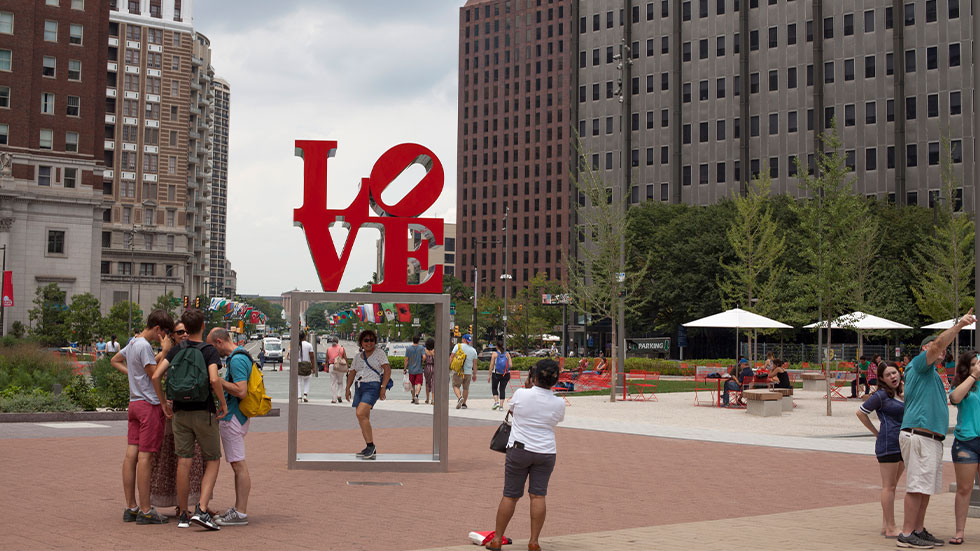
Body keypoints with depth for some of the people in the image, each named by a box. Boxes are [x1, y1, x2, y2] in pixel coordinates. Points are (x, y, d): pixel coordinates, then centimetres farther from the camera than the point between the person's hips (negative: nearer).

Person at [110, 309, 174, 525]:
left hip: (135, 403, 9)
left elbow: (115, 361, 32)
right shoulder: (144, 346, -14)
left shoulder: (132, 343, 15)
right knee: (145, 457, -7)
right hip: (149, 404, -9)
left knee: (131, 455, 8)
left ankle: (130, 508, 12)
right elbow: (155, 374, -17)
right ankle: (145, 511, -3)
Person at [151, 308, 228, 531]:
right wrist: (223, 403, -10)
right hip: (204, 412, -4)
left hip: (180, 413, 4)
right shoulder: (210, 351, -9)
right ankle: (201, 510, -11)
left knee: (184, 463, 7)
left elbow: (156, 376, -4)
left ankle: (183, 515, 12)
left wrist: (163, 402, 7)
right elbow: (214, 380, -24)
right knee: (212, 462, 5)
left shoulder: (176, 350, 4)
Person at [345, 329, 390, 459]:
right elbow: (352, 373, 20)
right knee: (363, 419, 4)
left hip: (373, 386, -7)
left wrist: (383, 387, -14)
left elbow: (387, 369, -5)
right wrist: (348, 389, 8)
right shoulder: (358, 357, 19)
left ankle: (371, 445, -16)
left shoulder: (379, 352, 3)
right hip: (359, 388, 7)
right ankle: (371, 451, 9)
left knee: (360, 414, -23)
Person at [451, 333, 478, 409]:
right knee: (466, 388, 13)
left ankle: (459, 397, -21)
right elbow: (474, 363, 9)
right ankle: (464, 404, 14)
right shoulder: (473, 350, 7)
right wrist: (474, 374, 16)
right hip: (468, 372, 3)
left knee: (456, 386, 4)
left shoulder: (458, 346, -1)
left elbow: (451, 357, -5)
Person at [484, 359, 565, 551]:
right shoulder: (559, 403, -5)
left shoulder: (521, 394, -10)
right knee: (538, 495, 4)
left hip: (519, 449, -1)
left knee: (510, 495, 6)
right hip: (546, 452, 1)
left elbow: (511, 410, 12)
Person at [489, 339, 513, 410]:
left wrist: (489, 375, 0)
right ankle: (501, 405, 4)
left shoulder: (494, 354, -5)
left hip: (496, 374, -2)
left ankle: (496, 401, -2)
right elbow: (510, 364, -1)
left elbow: (491, 365, -6)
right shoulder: (507, 354, 2)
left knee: (494, 388, 16)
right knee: (502, 389, 9)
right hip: (506, 375, 2)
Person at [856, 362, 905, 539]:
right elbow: (861, 413, -5)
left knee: (891, 486, 12)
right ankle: (891, 528, -4)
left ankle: (885, 525, 18)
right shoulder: (881, 395, -8)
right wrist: (876, 432, -2)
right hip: (888, 443, -8)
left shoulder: (903, 393, 13)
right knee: (889, 486, -5)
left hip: (902, 444, 8)